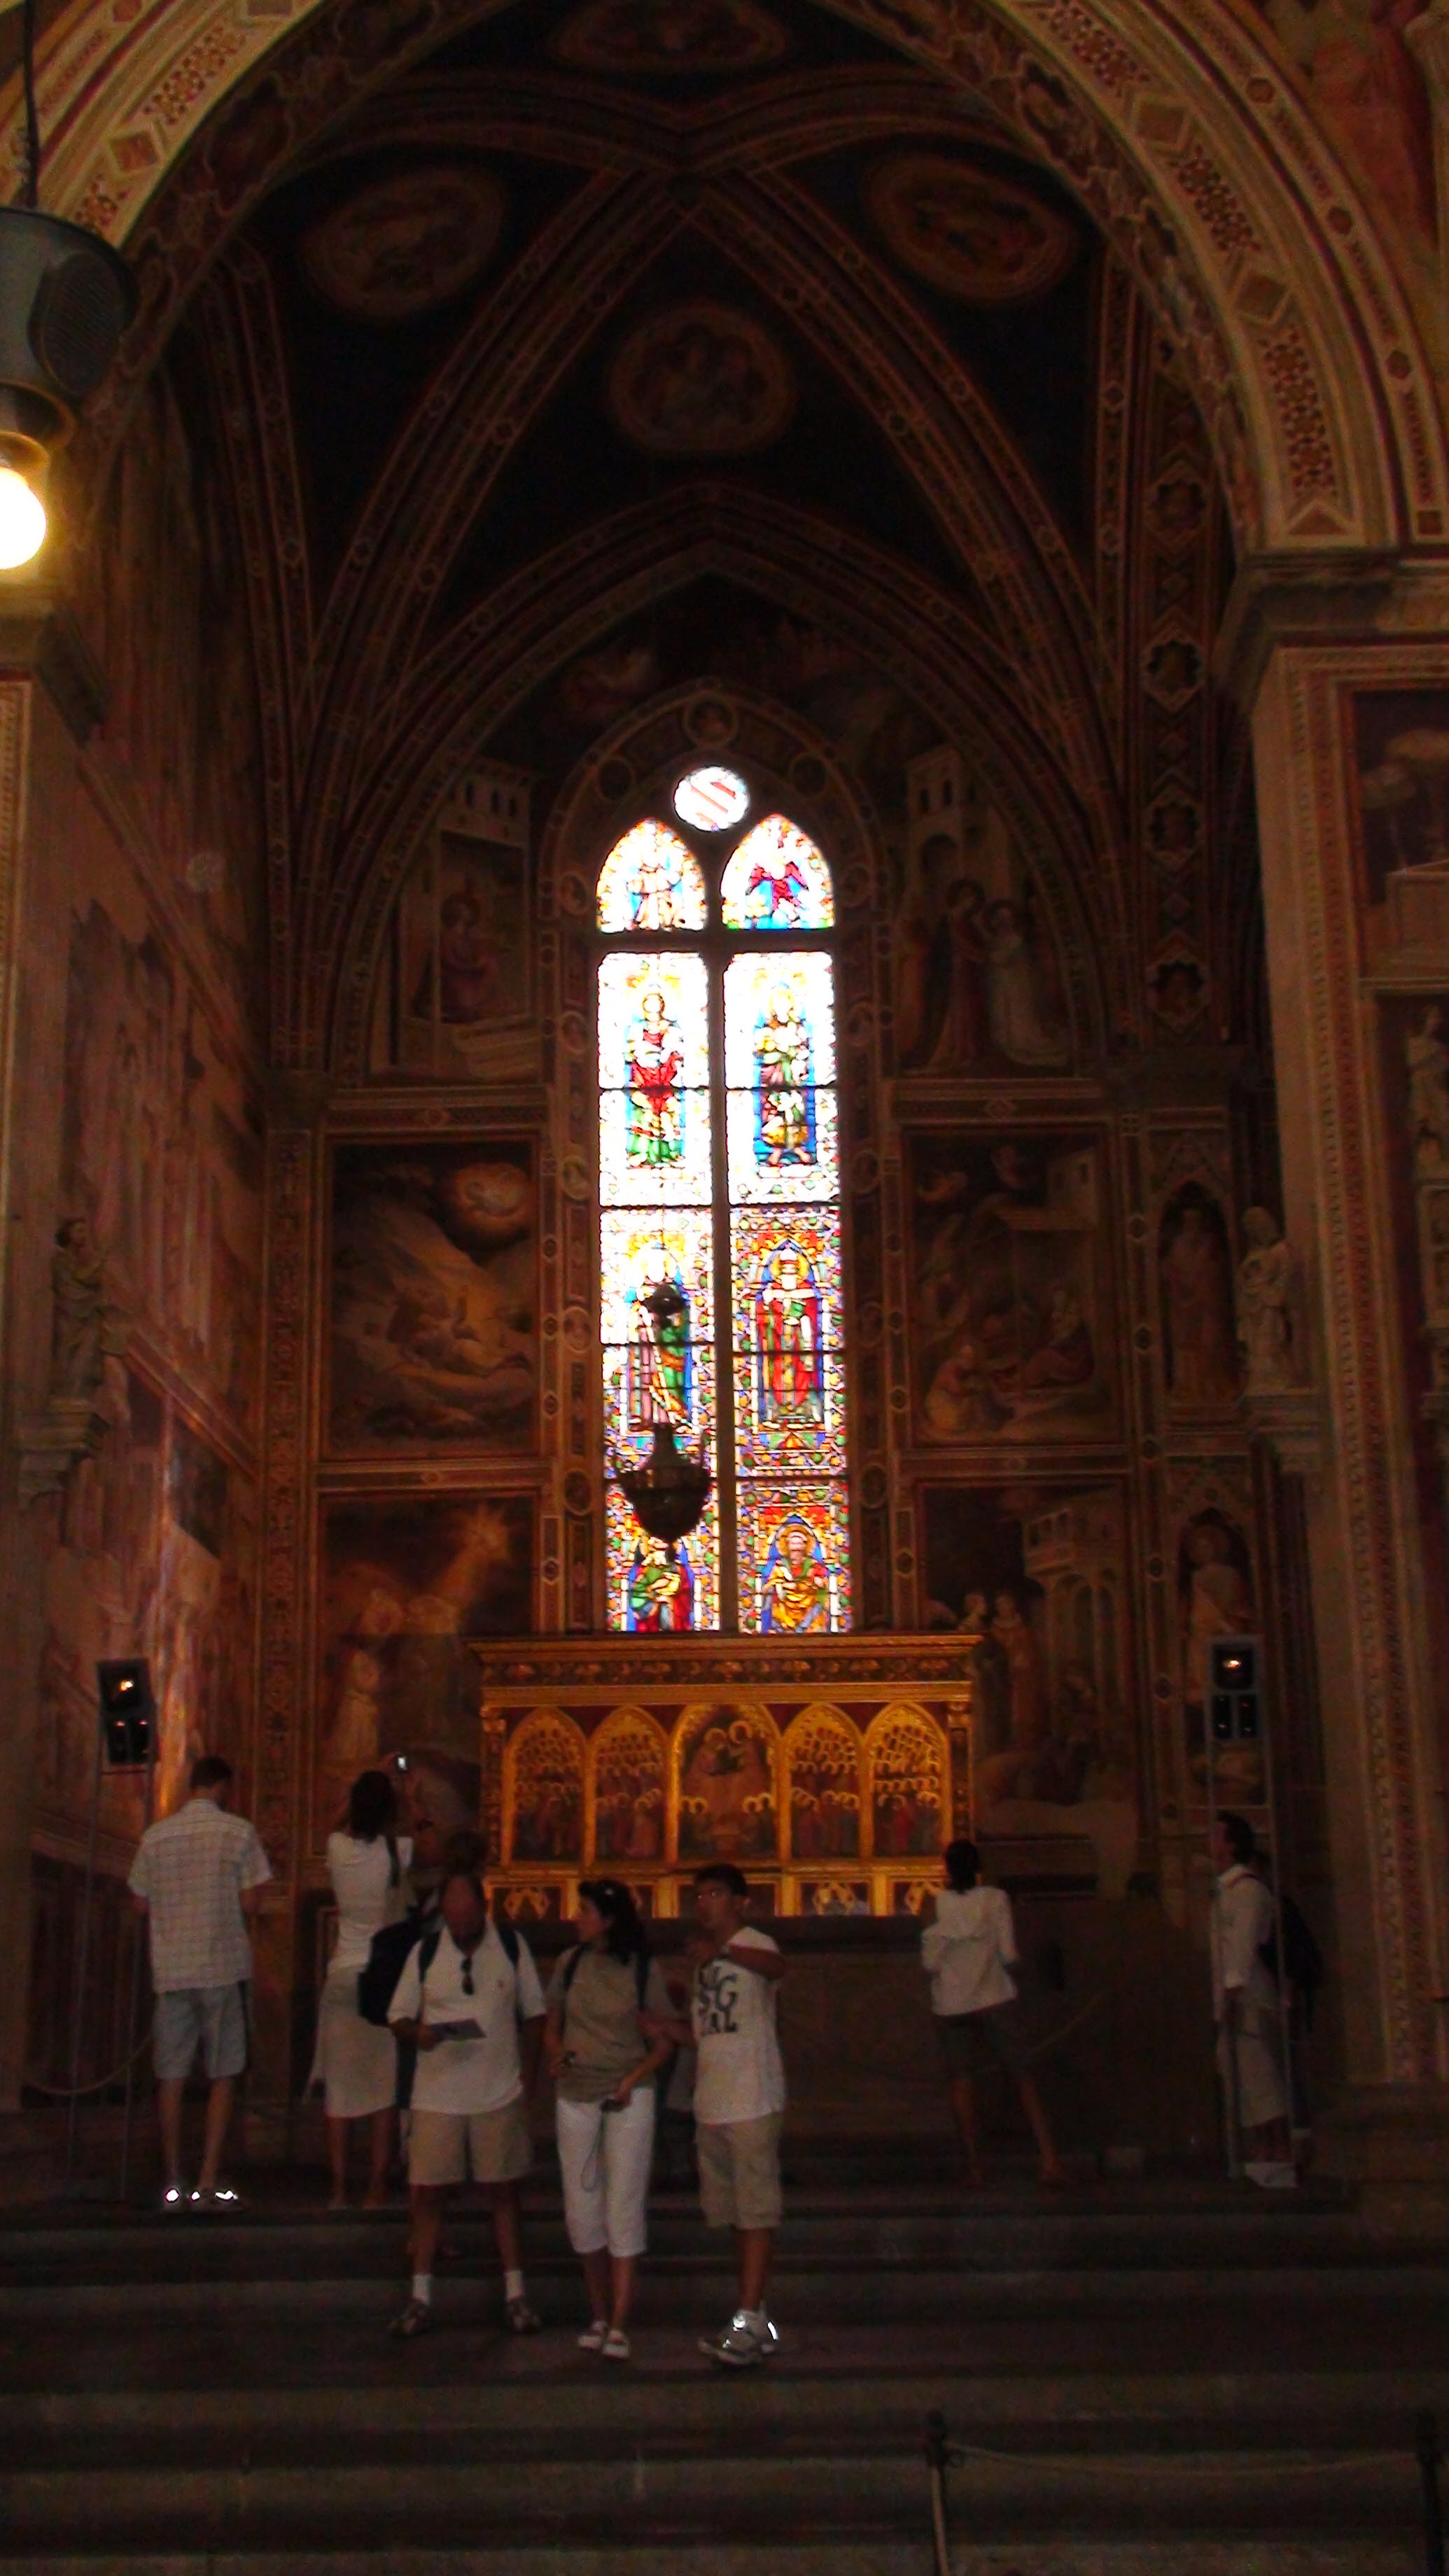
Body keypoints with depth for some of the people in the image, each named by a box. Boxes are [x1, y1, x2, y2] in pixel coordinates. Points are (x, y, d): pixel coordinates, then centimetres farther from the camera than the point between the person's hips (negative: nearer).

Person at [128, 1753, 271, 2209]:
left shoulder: (155, 1836, 5)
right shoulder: (238, 1832, -4)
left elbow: (141, 1904, 10)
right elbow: (250, 1902, -7)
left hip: (171, 1968, 3)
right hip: (224, 1966, -3)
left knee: (171, 2077, 8)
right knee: (223, 2076, 4)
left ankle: (173, 2184, 9)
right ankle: (209, 2184, -1)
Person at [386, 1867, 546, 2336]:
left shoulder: (512, 1947, 0)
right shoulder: (425, 1952, 0)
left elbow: (534, 2014, 7)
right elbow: (399, 2019, 3)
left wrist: (528, 2076, 2)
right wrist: (416, 2034, -19)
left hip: (500, 2095, 0)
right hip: (437, 2097, 0)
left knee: (504, 2192, 7)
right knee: (427, 2192, 1)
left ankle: (516, 2295, 16)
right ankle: (420, 2300, 11)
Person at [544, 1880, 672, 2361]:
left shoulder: (642, 1969, -5)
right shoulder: (570, 1964, 3)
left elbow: (663, 2042, 0)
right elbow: (551, 2027, 13)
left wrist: (633, 2079, -14)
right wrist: (556, 2056, -7)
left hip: (628, 2098, -3)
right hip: (575, 2096, 3)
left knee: (623, 2206, -5)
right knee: (580, 2209, 6)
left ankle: (618, 2325, -5)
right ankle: (599, 2313, 20)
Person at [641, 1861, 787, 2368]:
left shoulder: (753, 1944, -9)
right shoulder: (704, 1960, 17)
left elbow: (775, 1966, -35)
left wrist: (721, 1950, -50)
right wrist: (664, 2027, 3)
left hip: (753, 2102, -9)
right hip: (711, 2103, 9)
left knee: (756, 2212, -7)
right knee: (734, 2216, 14)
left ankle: (747, 2323, -8)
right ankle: (755, 2324, 23)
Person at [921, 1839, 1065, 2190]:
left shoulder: (938, 1905, -4)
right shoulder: (996, 1899, -4)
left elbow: (929, 1962, -5)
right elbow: (1009, 1954, -7)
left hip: (951, 2004, 0)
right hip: (996, 1999, 0)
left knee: (960, 2082, 6)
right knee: (1021, 2076, 4)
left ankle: (974, 2166, -1)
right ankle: (1049, 2158, -7)